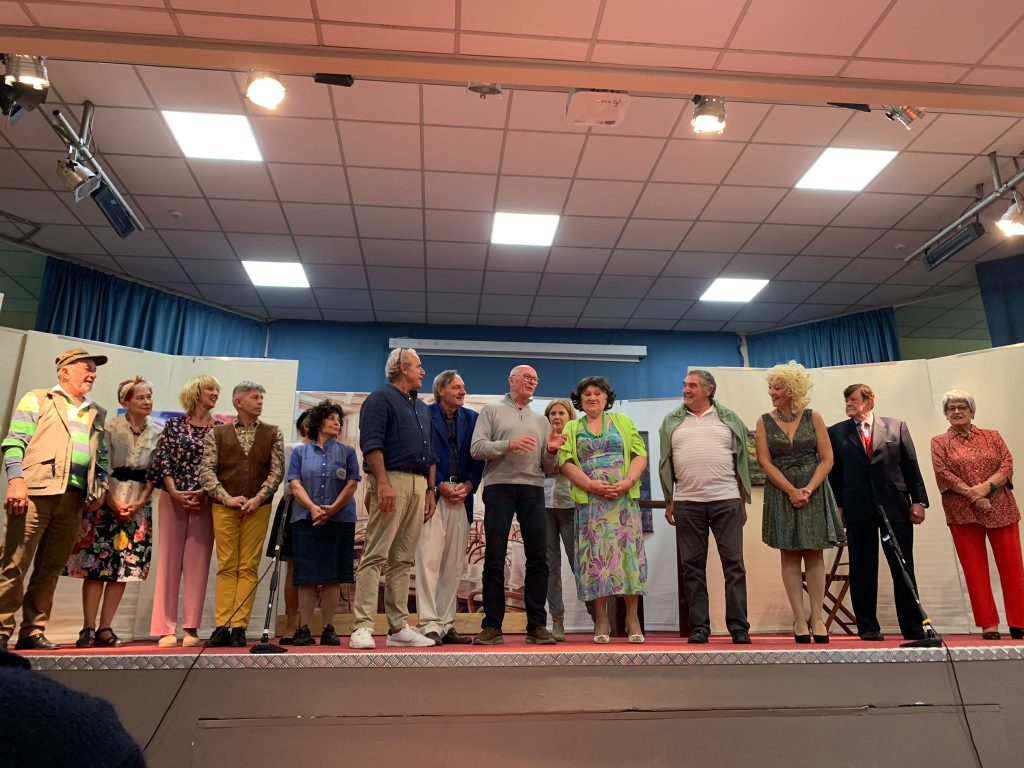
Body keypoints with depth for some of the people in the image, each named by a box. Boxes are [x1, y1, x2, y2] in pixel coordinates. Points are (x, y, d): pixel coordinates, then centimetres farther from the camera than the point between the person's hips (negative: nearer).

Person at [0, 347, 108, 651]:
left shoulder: (97, 414, 23)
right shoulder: (37, 399, 8)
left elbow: (101, 457, 21)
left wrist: (100, 488, 7)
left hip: (74, 498, 5)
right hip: (37, 490, -5)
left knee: (50, 569, 7)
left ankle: (33, 632, 13)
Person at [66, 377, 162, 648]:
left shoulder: (157, 433, 7)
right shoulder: (110, 427, 0)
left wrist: (141, 501, -6)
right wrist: (113, 502, -11)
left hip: (139, 504, 3)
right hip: (107, 500, -3)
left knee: (124, 567, 1)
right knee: (96, 565, -5)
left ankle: (105, 629, 8)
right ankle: (87, 629, 2)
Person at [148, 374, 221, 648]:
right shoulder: (173, 425, 7)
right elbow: (164, 461, 1)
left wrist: (202, 493, -10)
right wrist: (174, 492, -10)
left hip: (205, 501, 0)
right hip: (172, 499, 0)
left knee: (198, 562, 0)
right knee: (169, 560, 1)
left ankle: (191, 628, 5)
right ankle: (165, 629, 6)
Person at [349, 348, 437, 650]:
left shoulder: (422, 408, 25)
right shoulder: (381, 399, 0)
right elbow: (371, 443, -11)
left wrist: (431, 489, 16)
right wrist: (383, 483, -20)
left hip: (419, 485, 8)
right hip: (392, 479, -8)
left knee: (403, 559, 7)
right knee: (376, 555, -10)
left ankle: (399, 628, 10)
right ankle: (362, 628, -9)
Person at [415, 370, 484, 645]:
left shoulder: (471, 418, 15)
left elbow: (478, 457, 11)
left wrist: (468, 486, -4)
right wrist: (441, 486, -10)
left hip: (461, 496, 5)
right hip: (432, 493, -4)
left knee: (454, 563, 6)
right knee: (429, 559, -9)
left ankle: (446, 625, 12)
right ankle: (429, 625, -5)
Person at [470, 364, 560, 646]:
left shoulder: (541, 420, 22)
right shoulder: (491, 411, 12)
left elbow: (548, 469, 18)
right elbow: (476, 448, -2)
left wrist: (551, 452, -3)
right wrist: (508, 445, -14)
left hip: (533, 490, 3)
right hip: (499, 487, -3)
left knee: (538, 557, 0)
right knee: (494, 558, -2)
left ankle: (537, 626, 8)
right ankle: (492, 626, 4)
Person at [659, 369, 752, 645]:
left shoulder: (729, 419, 8)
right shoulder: (672, 421, 10)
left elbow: (742, 460, 8)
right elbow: (665, 464, 10)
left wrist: (743, 500, 4)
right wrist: (669, 502, 6)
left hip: (727, 500, -1)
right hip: (687, 502, 1)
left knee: (733, 563, 0)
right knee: (692, 567, 4)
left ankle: (738, 627, 7)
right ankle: (699, 627, 11)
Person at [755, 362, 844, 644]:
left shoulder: (813, 418, 3)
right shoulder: (765, 422, 4)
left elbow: (826, 458, 0)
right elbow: (765, 462, -3)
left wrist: (809, 489, -13)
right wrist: (791, 490, -12)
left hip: (813, 491, 0)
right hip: (781, 492, 0)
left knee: (814, 554, 1)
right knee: (790, 555, 1)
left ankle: (817, 618, 7)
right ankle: (799, 620, 6)